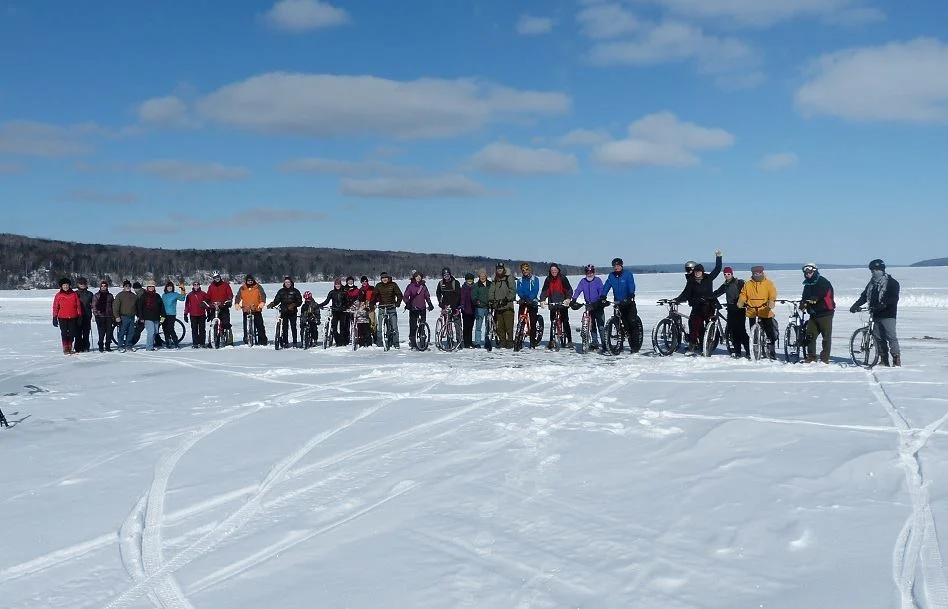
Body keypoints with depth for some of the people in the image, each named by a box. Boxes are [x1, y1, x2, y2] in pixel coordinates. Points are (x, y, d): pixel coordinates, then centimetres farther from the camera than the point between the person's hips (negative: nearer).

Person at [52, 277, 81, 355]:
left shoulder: (74, 294, 5)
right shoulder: (58, 295, 2)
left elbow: (78, 305, 8)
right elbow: (55, 307, 4)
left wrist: (79, 316, 5)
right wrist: (54, 318, 0)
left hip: (73, 317, 2)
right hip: (62, 318, -1)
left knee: (72, 333, 5)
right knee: (64, 333, -1)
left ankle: (70, 348, 17)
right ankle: (65, 349, 5)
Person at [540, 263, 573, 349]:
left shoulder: (563, 278, -1)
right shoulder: (548, 280, 7)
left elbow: (569, 289, -4)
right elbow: (544, 291, 4)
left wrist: (568, 299, -21)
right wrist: (542, 300, -13)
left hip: (563, 303, -3)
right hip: (552, 304, 3)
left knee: (565, 322, -5)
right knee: (552, 322, 3)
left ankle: (569, 341, -2)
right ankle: (551, 341, 7)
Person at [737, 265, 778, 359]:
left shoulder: (768, 283, 3)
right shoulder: (747, 284, 9)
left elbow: (772, 295, -7)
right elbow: (743, 295, 7)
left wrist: (771, 302, -28)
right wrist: (740, 303, -13)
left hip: (765, 312, -2)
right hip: (752, 311, 2)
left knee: (770, 332, 0)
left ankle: (772, 351, 10)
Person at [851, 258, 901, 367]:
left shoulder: (892, 282, -4)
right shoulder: (872, 283, 17)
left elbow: (894, 298, -16)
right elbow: (864, 296, 17)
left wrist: (884, 304, -30)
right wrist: (855, 305, 3)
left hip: (888, 314, -7)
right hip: (876, 314, 7)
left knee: (891, 336, -10)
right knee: (878, 336, 5)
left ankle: (896, 359, -4)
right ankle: (883, 360, 11)